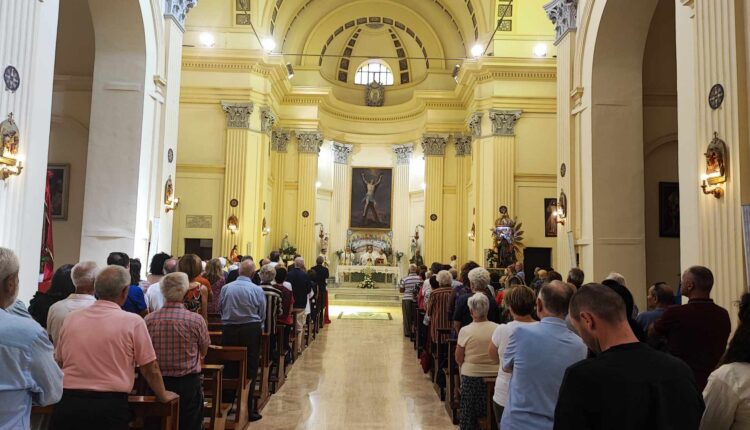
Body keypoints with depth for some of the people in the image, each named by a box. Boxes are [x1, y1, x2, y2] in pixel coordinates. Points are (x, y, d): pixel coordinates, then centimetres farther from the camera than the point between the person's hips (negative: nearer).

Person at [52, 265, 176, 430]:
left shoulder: (71, 319, 5)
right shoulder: (132, 322, -8)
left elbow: (59, 363, 18)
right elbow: (150, 368, -3)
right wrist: (163, 395, 14)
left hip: (68, 402, 4)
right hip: (110, 405, -4)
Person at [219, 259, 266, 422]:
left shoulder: (226, 288, -1)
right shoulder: (257, 290, -7)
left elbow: (221, 309, 6)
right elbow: (262, 315, -1)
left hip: (229, 330, 2)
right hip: (251, 330, -2)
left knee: (229, 369, 13)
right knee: (249, 371, 4)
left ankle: (226, 406, 21)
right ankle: (248, 410, 8)